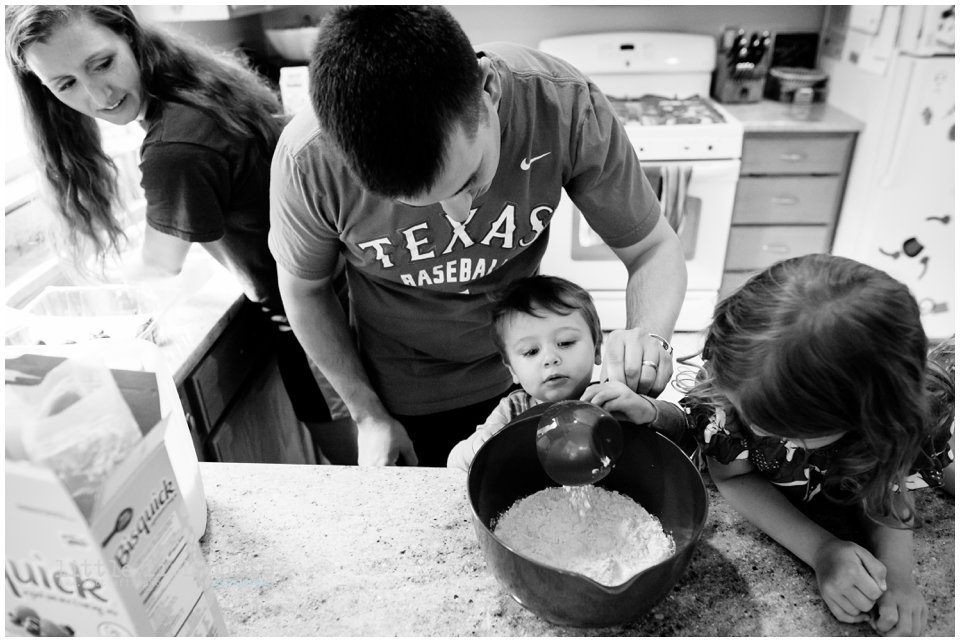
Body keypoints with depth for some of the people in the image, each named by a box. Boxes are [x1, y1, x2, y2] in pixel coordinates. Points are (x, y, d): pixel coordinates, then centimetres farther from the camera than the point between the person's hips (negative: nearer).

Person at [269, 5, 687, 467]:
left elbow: (654, 248, -16)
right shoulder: (307, 161, -31)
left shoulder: (567, 107, -30)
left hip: (522, 377, 2)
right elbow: (303, 288, -10)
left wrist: (649, 338, -37)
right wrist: (368, 414, -8)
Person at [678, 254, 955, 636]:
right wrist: (821, 550, -31)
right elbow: (733, 476, -22)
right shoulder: (735, 373, -34)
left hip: (835, 516, 1)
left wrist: (895, 573, -30)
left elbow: (886, 484, -14)